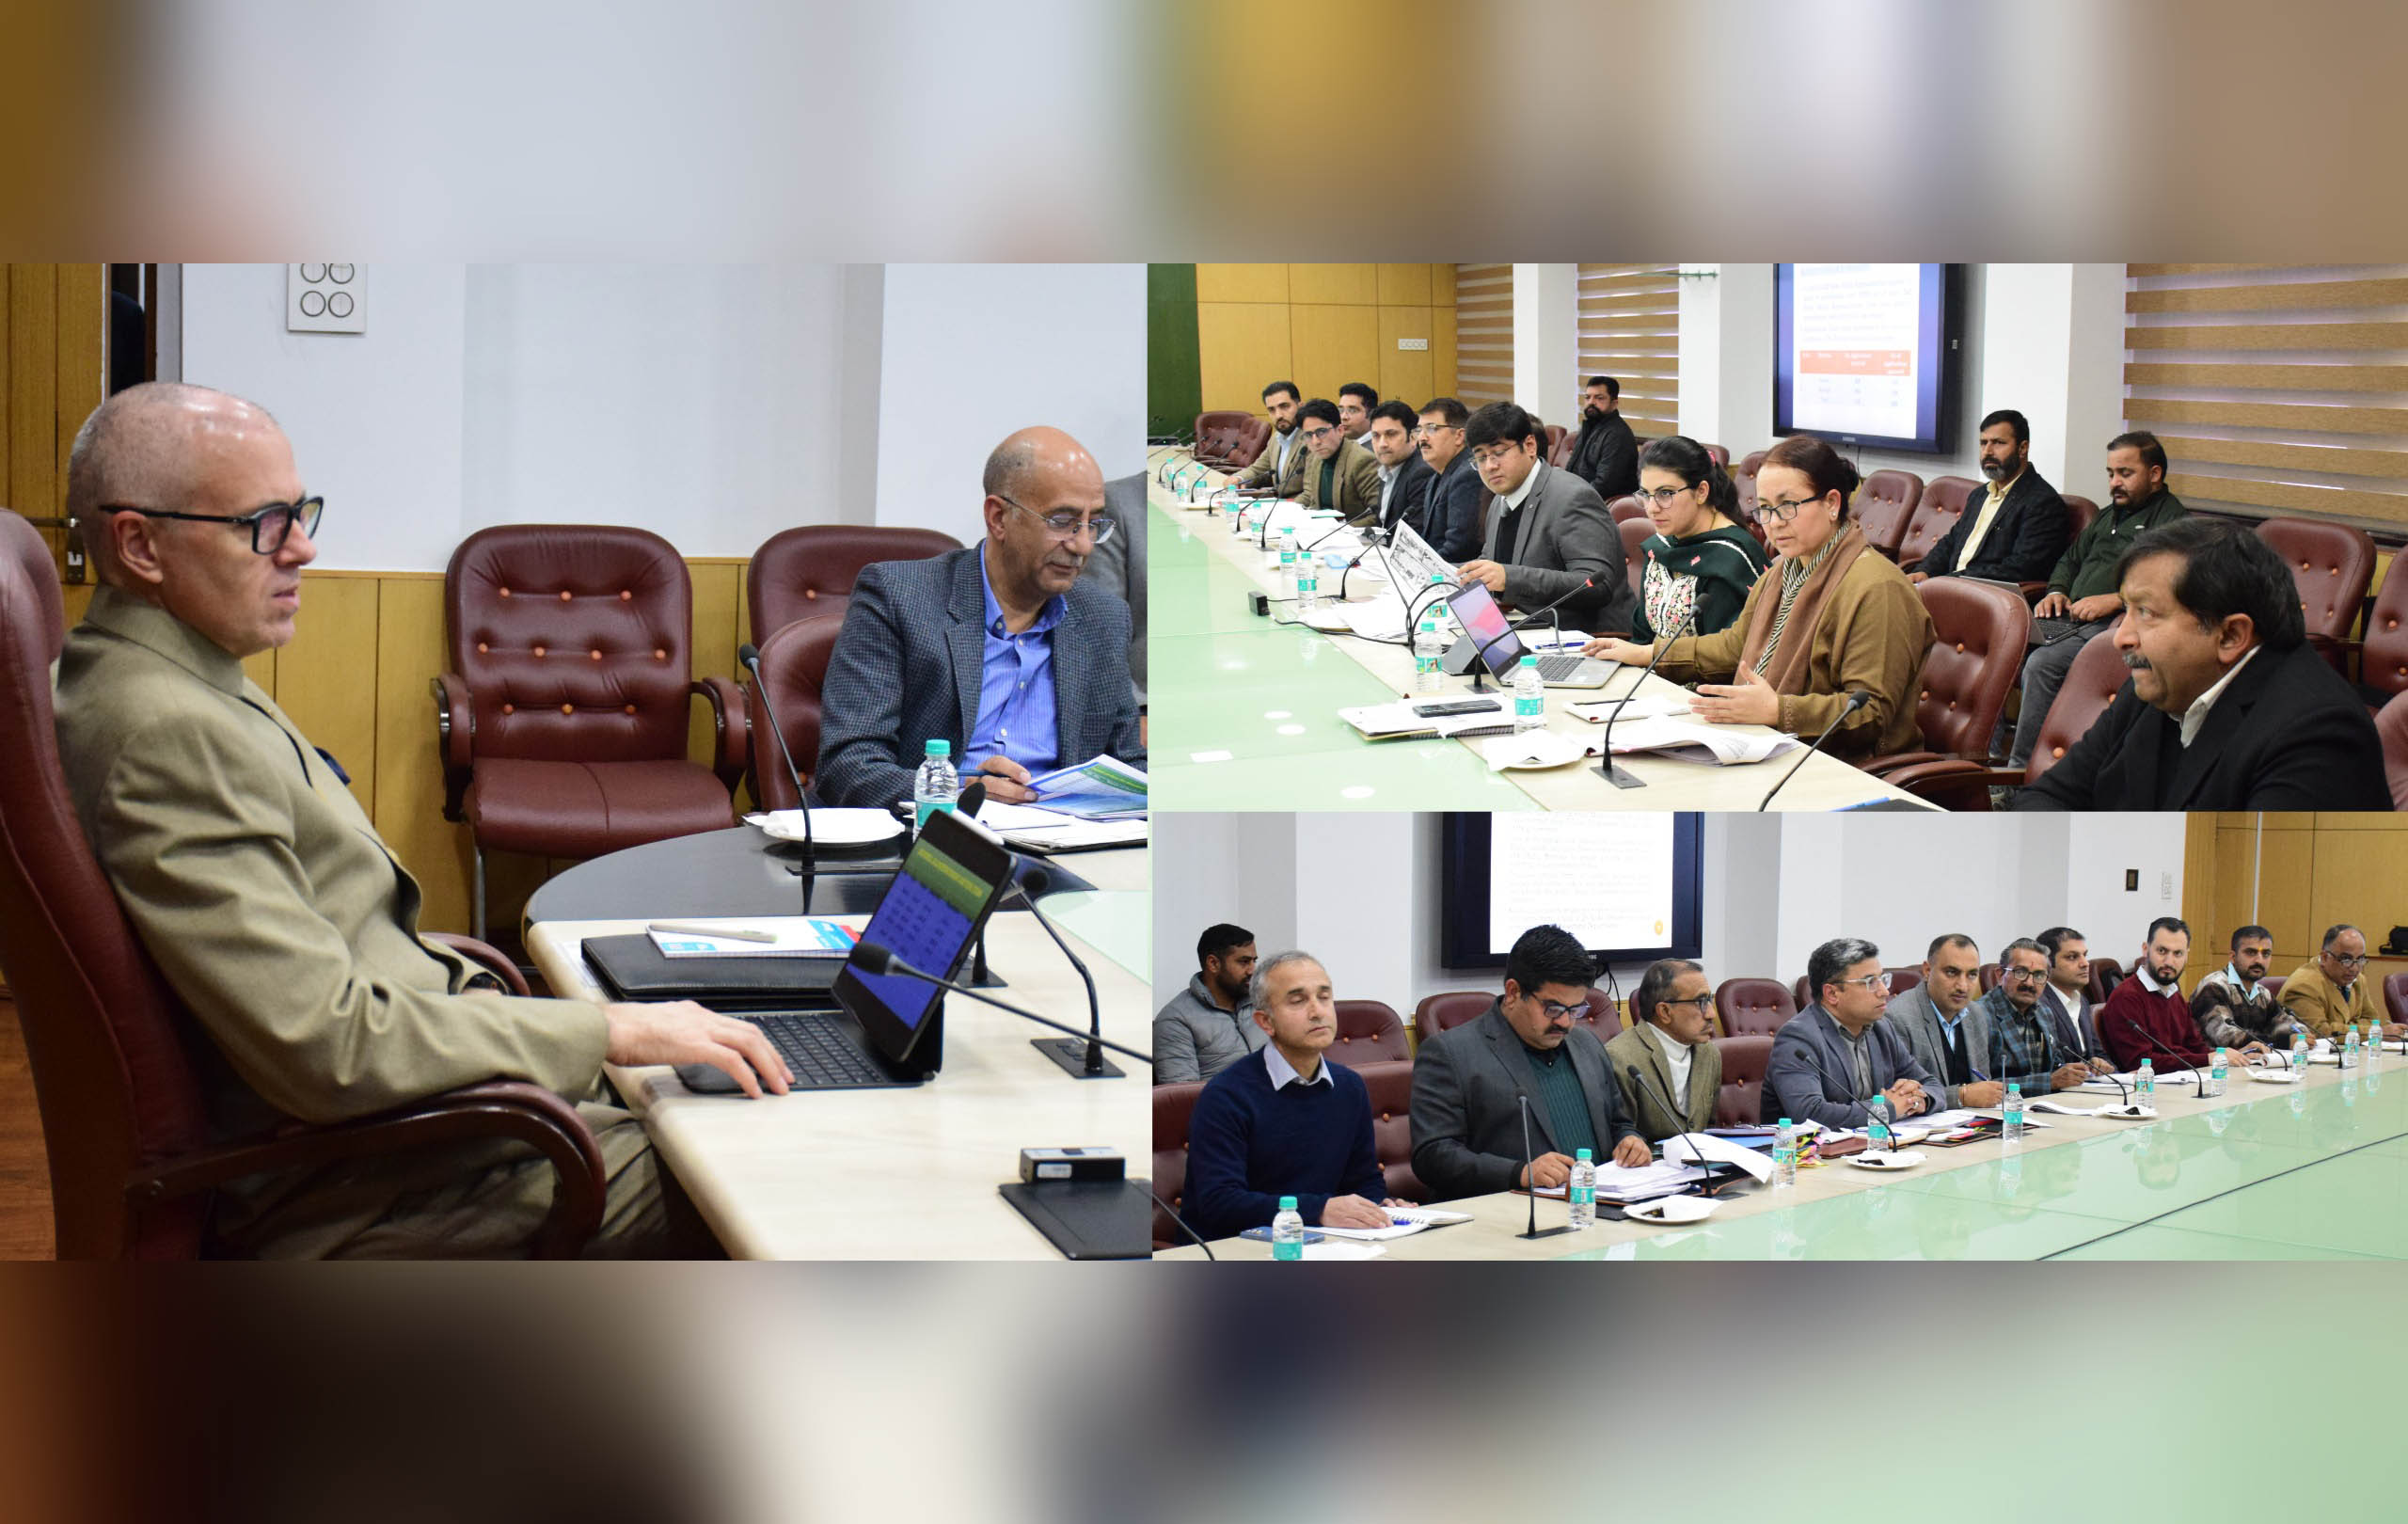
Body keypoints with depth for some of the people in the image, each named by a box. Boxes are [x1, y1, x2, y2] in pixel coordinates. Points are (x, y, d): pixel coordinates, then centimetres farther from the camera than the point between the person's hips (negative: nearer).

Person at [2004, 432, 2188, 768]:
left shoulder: (2174, 520, 0)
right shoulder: (2109, 516, 28)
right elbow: (2070, 559, 37)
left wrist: (2114, 600, -19)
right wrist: (2057, 592, 13)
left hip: (2110, 625, -8)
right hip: (2069, 618, 8)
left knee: (2041, 664, -31)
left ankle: (2020, 767, -27)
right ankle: (1990, 750, -15)